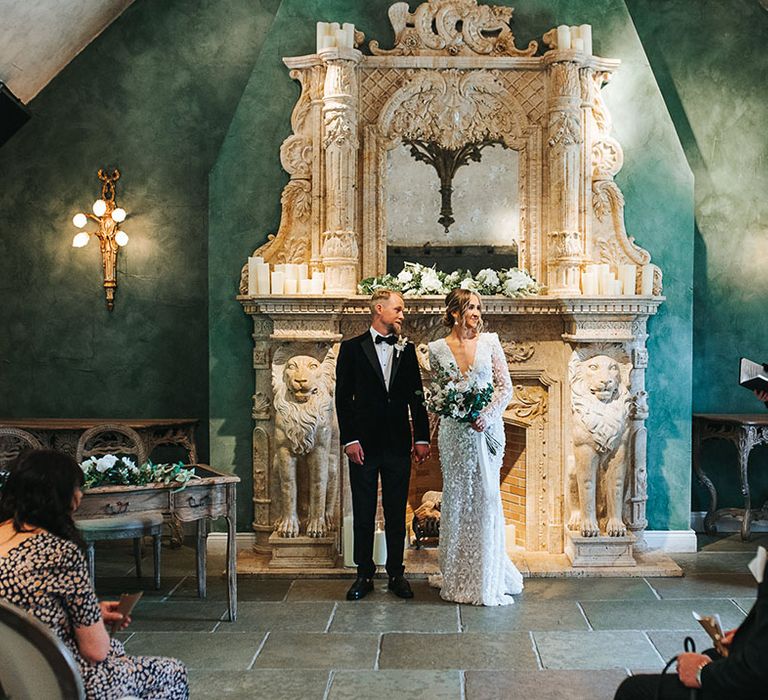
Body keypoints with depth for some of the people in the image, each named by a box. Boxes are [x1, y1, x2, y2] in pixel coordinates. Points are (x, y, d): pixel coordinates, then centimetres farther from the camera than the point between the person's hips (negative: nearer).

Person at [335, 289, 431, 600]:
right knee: (363, 514, 5)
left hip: (398, 445, 2)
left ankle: (396, 574, 18)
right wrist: (349, 440, -8)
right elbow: (343, 398, -2)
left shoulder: (407, 350, 9)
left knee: (397, 513, 8)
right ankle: (364, 574, 16)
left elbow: (417, 397, 9)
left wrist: (422, 438, 3)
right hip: (364, 445, -2)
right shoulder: (352, 348, 1)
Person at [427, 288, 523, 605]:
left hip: (487, 428, 0)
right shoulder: (437, 349, 3)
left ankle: (487, 575, 12)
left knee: (486, 495, 0)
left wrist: (487, 415, -12)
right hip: (453, 432, 1)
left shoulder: (489, 341, 2)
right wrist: (451, 407, -3)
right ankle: (457, 576, 16)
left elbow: (505, 387, 1)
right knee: (456, 498, 5)